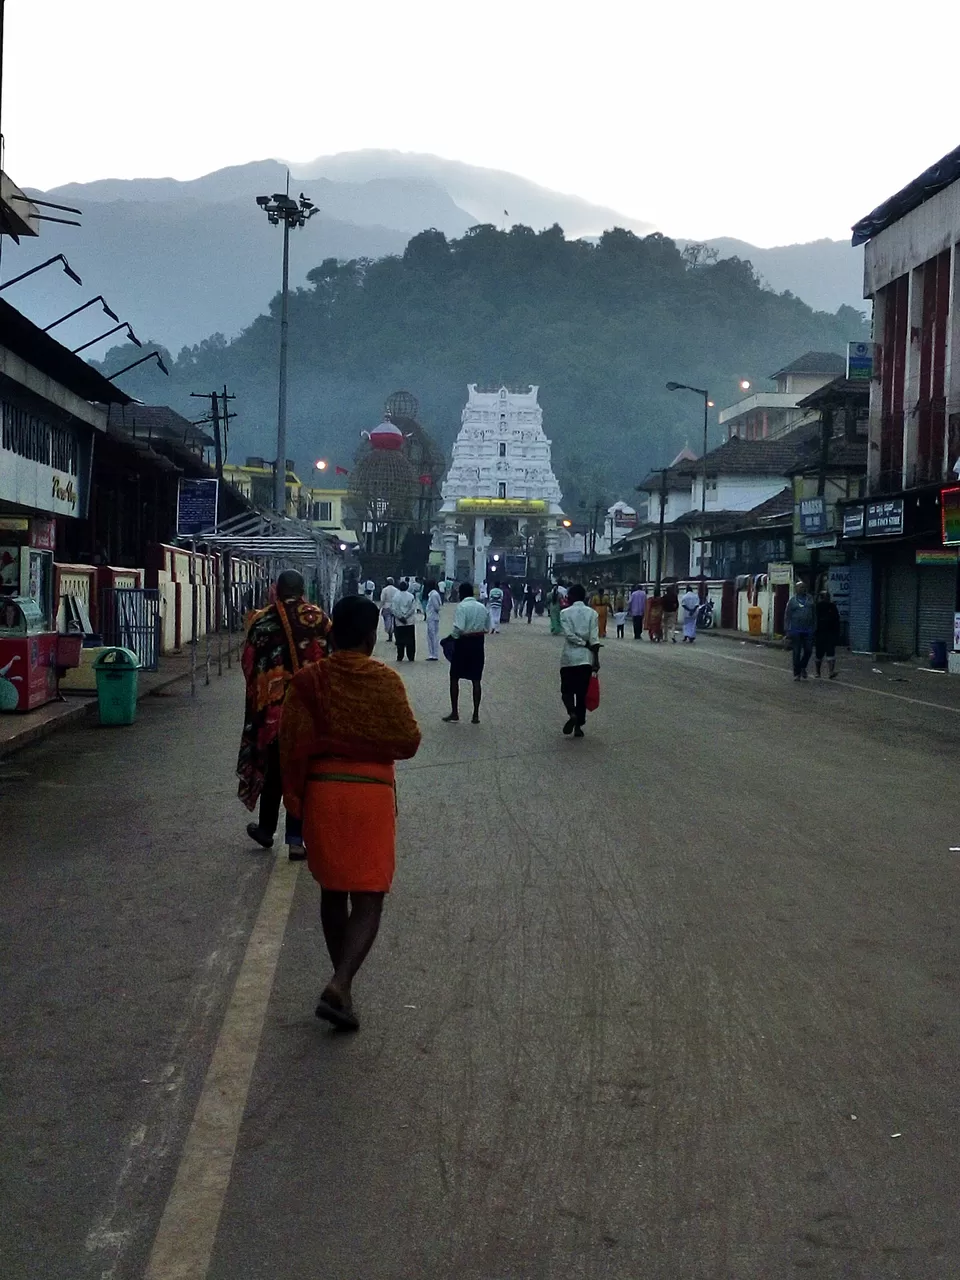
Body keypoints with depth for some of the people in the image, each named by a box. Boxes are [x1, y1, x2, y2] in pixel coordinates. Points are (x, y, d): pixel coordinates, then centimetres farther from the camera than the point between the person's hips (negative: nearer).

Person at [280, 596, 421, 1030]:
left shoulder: (308, 680, -3)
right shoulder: (385, 681, -8)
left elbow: (293, 745, -2)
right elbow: (408, 742, -5)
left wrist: (294, 795, 9)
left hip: (321, 790, 3)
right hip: (371, 792, -3)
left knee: (333, 891, 18)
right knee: (368, 899, 1)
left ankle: (342, 981, 29)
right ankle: (339, 985, -16)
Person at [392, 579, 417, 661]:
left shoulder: (396, 596, -5)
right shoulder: (411, 596, -6)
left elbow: (394, 609, -8)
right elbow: (413, 608, -9)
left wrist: (401, 617, -5)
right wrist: (405, 617, -6)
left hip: (399, 623, 0)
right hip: (410, 622, 0)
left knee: (400, 641, 7)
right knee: (410, 641, 6)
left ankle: (400, 657, 8)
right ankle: (411, 657, 7)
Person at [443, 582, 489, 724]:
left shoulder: (462, 606, -13)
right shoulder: (482, 607, 6)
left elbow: (458, 628, -23)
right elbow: (487, 628, 10)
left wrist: (453, 637, -6)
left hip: (463, 643, -5)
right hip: (478, 644, 5)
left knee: (454, 678, 9)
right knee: (476, 680, 8)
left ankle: (454, 713, 12)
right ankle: (476, 715, 8)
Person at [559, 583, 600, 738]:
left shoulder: (565, 613, -3)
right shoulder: (592, 613, 1)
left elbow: (569, 634, -14)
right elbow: (594, 638, -5)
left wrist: (585, 644, -5)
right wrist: (596, 659, -4)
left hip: (569, 657, -2)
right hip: (586, 657, 2)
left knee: (567, 690, 10)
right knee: (582, 692, 9)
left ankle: (572, 714, -18)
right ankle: (578, 726, 9)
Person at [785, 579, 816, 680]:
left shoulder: (810, 599, 8)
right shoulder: (792, 600, 2)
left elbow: (814, 615, 11)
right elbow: (787, 616, 1)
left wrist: (814, 628, 6)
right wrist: (787, 630, -4)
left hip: (808, 630, 2)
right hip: (795, 630, -2)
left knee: (808, 650, 0)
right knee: (797, 652, 1)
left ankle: (802, 667, 25)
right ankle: (797, 673, 9)